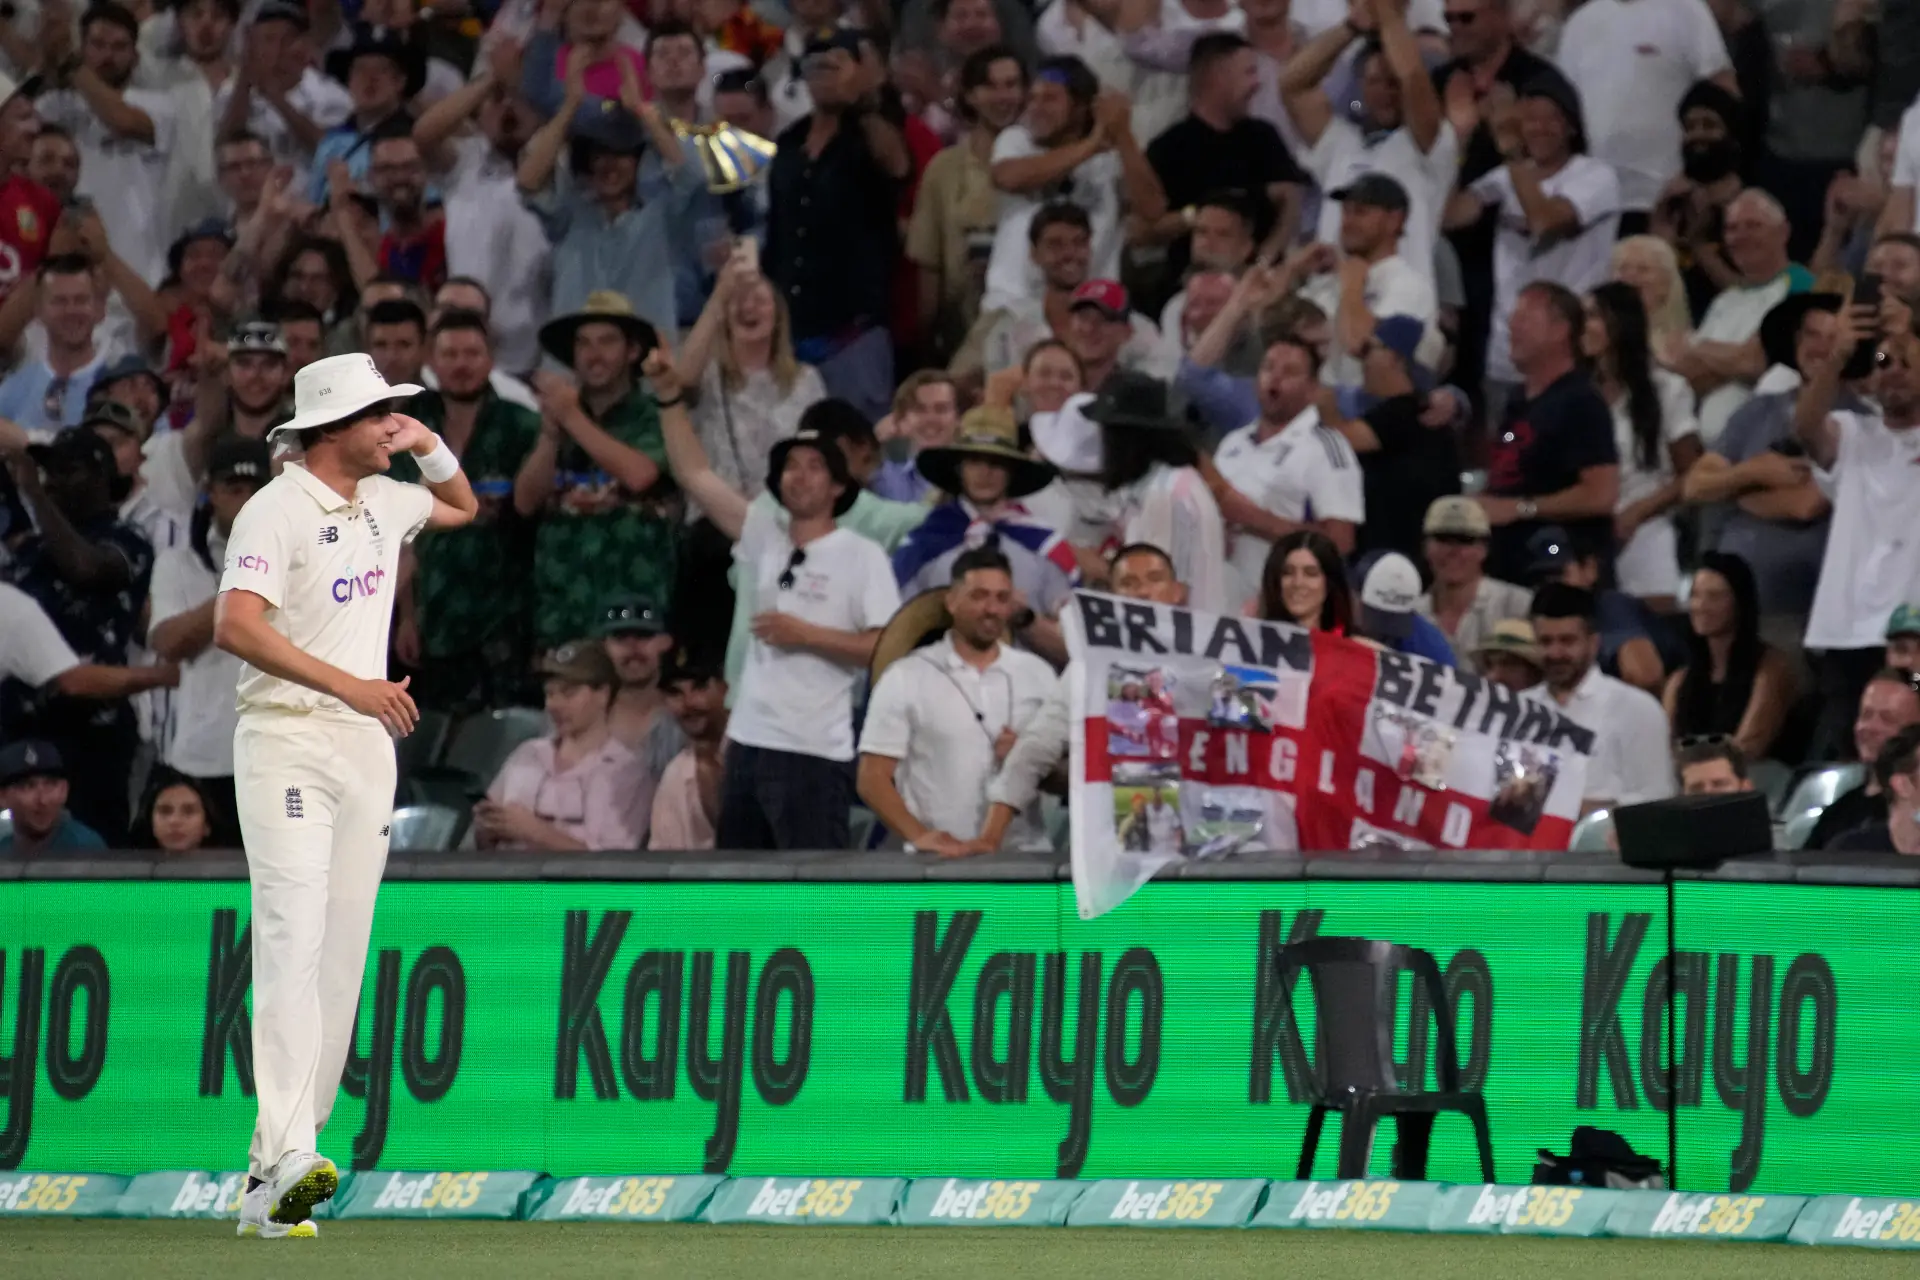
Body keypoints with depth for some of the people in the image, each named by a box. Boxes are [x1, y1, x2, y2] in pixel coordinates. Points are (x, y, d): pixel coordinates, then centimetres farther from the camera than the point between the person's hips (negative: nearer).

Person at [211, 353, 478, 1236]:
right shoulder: (277, 511, -12)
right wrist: (349, 685, -29)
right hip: (288, 741, -8)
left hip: (367, 746, 8)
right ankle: (286, 1154, -31)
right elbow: (235, 626, -24)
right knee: (294, 934, -19)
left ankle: (272, 1185, 3)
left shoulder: (381, 501, 13)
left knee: (343, 951, 3)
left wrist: (431, 448, 12)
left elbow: (460, 508, 34)